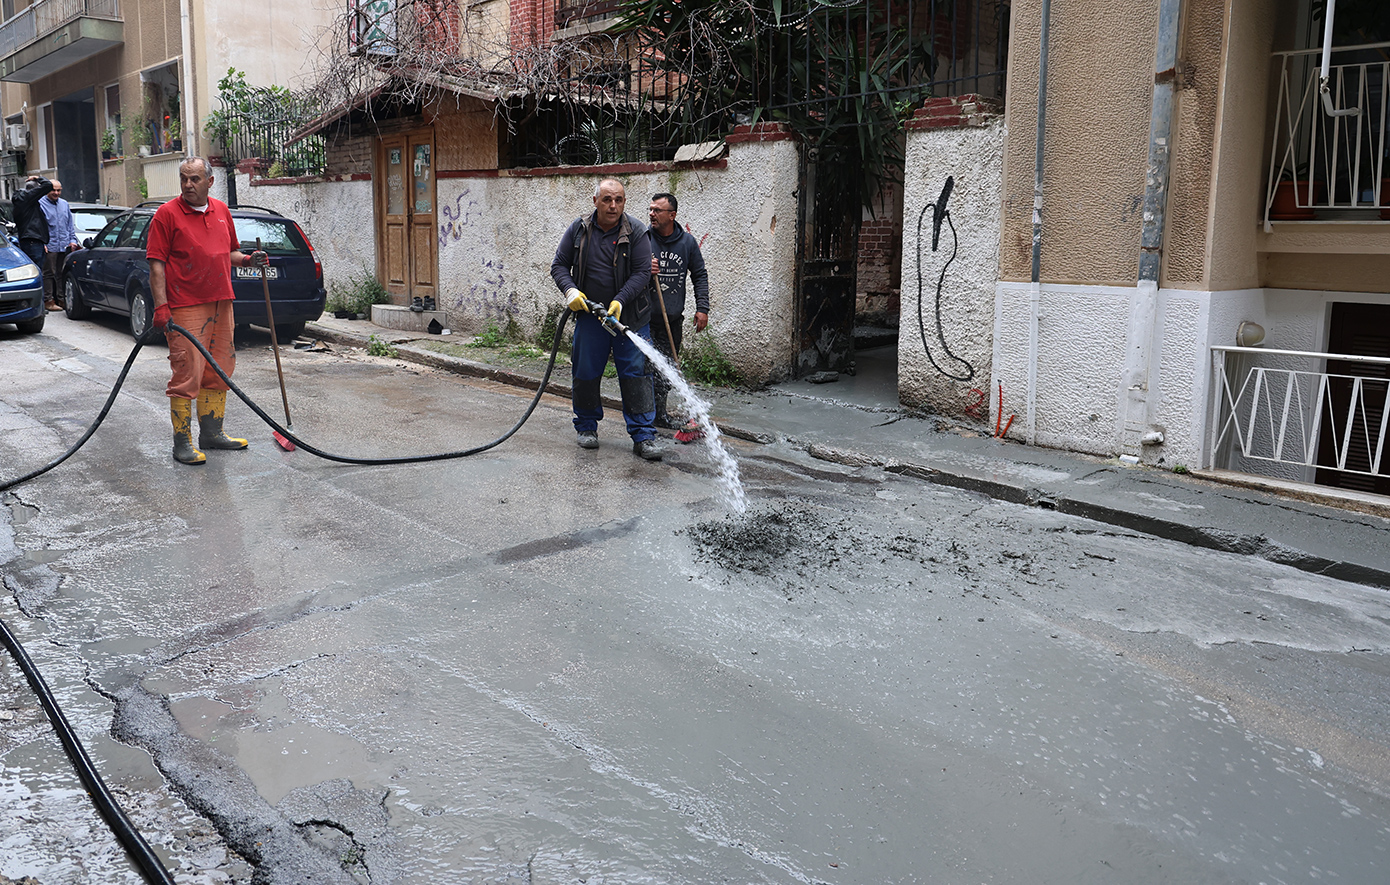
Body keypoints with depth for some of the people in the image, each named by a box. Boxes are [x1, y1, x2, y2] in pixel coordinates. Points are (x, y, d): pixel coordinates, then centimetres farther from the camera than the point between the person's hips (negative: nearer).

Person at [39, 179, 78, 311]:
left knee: (62, 274, 7)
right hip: (49, 246, -5)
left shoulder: (64, 204, 16)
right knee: (49, 274, -4)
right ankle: (48, 300, -1)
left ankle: (61, 299, 13)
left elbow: (70, 224, 22)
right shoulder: (40, 204, -1)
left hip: (65, 246, 5)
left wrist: (72, 240, 11)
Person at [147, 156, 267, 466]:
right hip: (185, 307, -6)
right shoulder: (167, 214, -5)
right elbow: (156, 264, -8)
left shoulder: (221, 211, 13)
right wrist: (161, 306, -16)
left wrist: (247, 260, 2)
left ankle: (211, 433, 23)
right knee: (187, 374, -6)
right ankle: (182, 442, 1)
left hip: (221, 303, 6)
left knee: (218, 372, 12)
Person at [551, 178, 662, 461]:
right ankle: (586, 427, 28)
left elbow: (642, 272, -8)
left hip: (629, 316, -2)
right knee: (586, 374, 9)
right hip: (589, 314, 2)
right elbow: (559, 265, 7)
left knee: (636, 375, -3)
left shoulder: (636, 231, -5)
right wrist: (570, 290, -12)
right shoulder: (578, 229, 1)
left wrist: (620, 301, -20)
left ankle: (643, 436, 1)